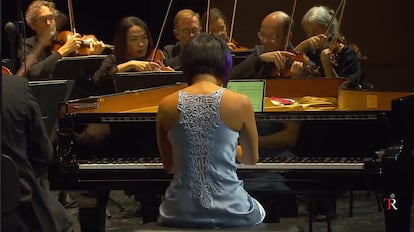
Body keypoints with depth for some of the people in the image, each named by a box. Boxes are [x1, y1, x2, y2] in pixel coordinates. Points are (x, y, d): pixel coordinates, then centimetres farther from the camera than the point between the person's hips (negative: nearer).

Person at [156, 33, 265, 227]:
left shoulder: (167, 105, -2)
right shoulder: (240, 102, -8)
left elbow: (169, 166, 11)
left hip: (179, 214, 2)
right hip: (230, 213, -1)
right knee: (258, 211, 35)